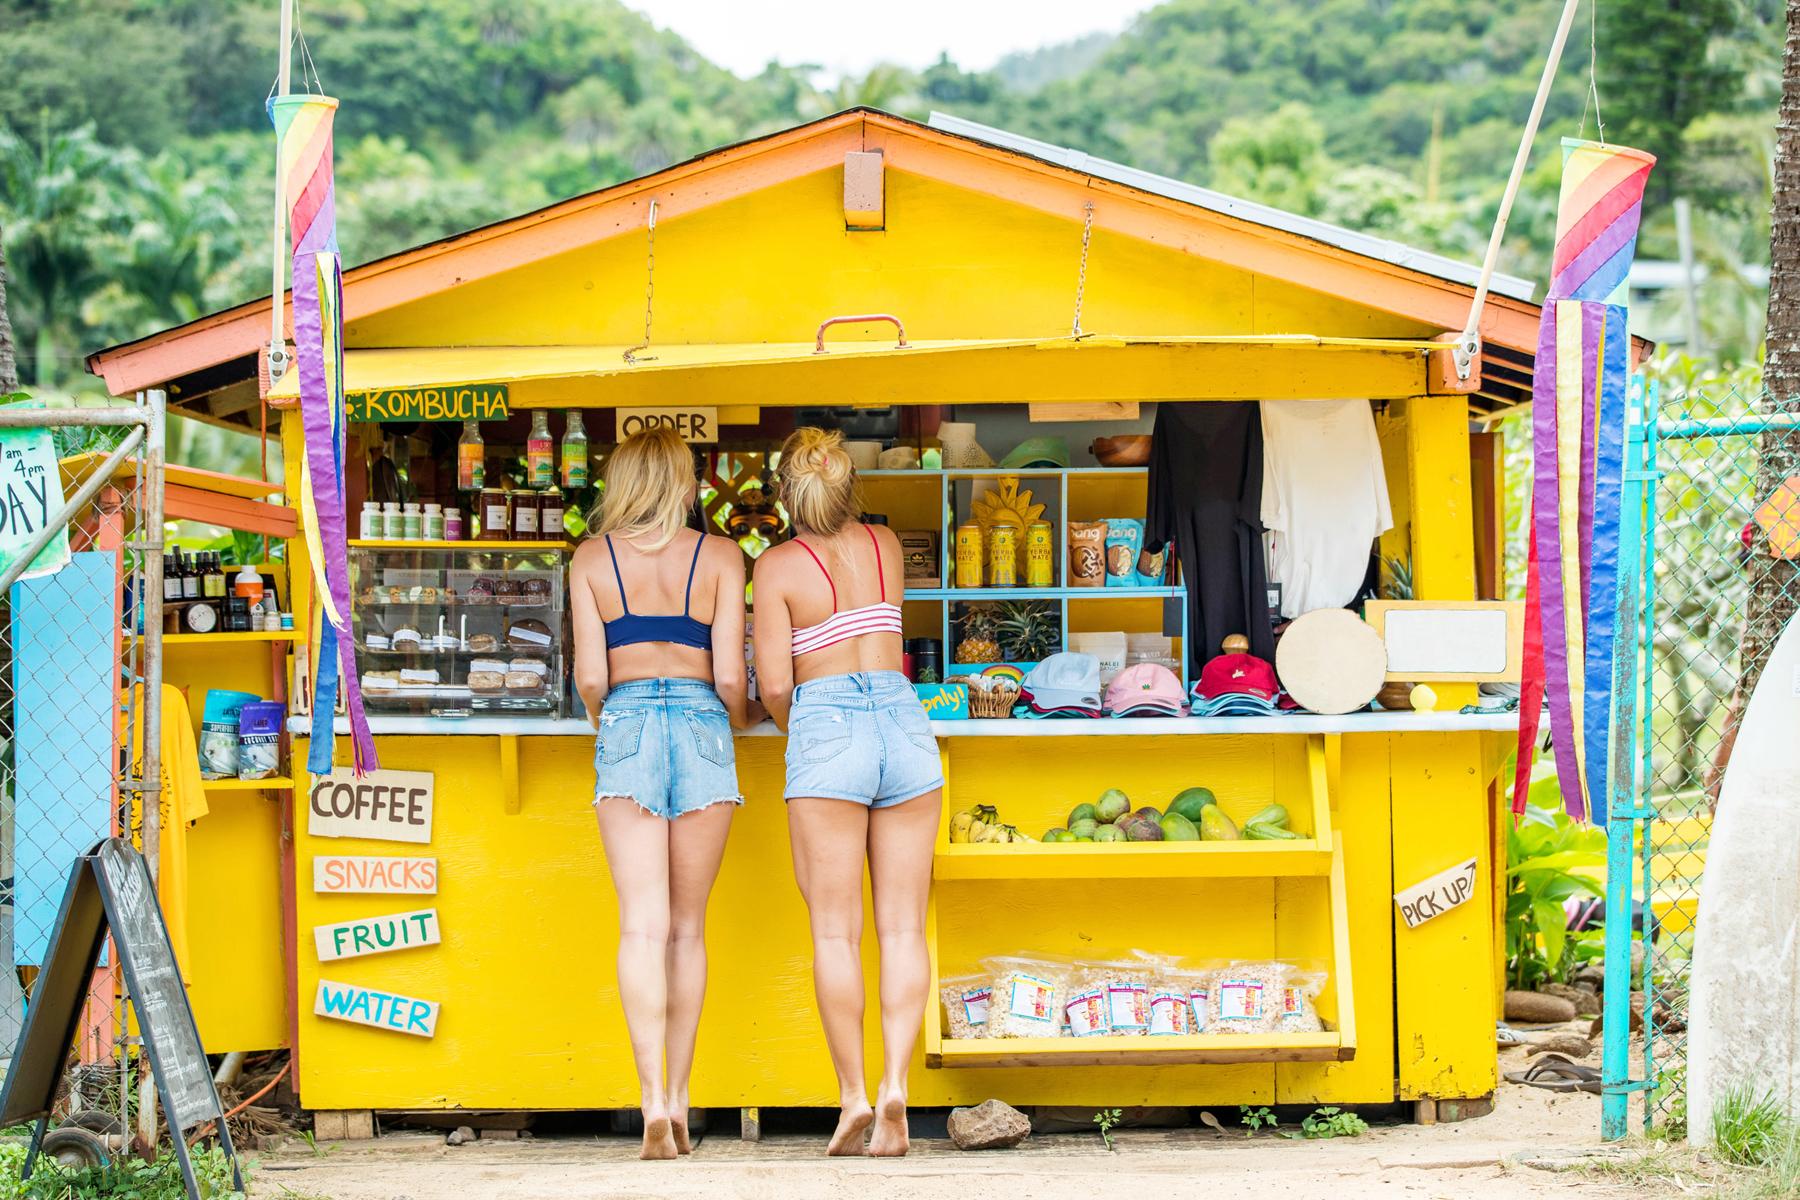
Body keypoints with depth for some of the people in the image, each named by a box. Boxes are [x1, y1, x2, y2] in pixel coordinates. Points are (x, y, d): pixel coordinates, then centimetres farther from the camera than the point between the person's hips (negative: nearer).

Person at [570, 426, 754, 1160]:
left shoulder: (592, 560, 8)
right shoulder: (720, 557, 7)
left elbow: (590, 677, 2)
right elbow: (730, 676, 1)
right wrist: (738, 721, 23)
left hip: (627, 723, 0)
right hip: (702, 725, 0)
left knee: (644, 925, -7)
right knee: (688, 928, 10)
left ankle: (654, 1104, -19)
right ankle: (678, 1102, 11)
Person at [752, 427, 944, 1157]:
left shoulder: (778, 567, -1)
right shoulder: (887, 546, 12)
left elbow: (774, 685, -6)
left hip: (825, 723, -3)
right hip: (903, 719, 3)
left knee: (836, 931, 0)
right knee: (903, 926, 3)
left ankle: (853, 1096, -4)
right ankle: (896, 1085, -9)